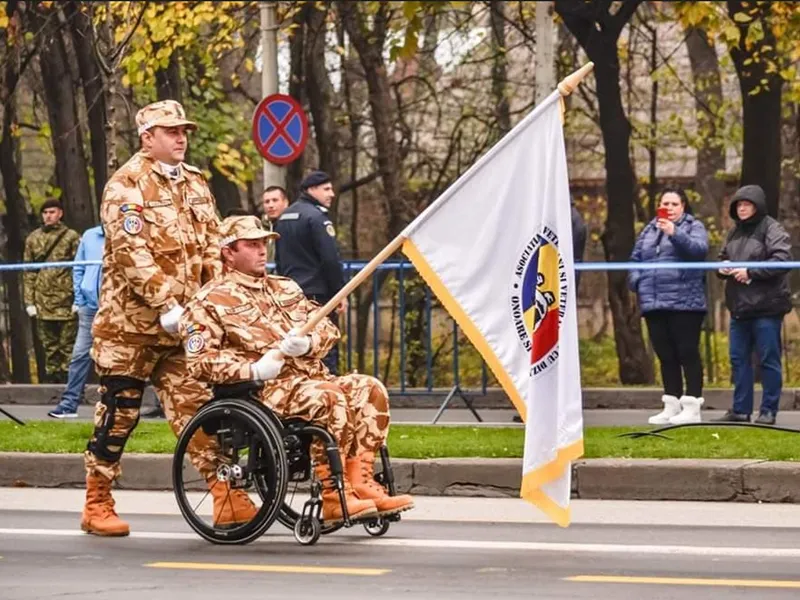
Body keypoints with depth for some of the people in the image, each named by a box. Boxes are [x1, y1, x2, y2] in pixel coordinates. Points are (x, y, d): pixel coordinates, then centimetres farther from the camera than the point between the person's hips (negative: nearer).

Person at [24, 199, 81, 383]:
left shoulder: (71, 237, 2)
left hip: (66, 300, -3)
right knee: (49, 346, 8)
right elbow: (28, 273, 11)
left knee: (67, 344, -1)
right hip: (43, 302, 3)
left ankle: (66, 379, 3)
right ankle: (52, 376, 13)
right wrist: (29, 301, 5)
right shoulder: (33, 239, 11)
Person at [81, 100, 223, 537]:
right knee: (119, 410, 1)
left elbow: (211, 246, 13)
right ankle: (96, 504, 11)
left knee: (196, 405, -2)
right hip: (132, 319, -5)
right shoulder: (126, 184, -8)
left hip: (183, 322, 5)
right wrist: (166, 305, -23)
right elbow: (132, 251, -18)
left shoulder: (195, 183, 14)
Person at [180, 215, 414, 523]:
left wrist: (308, 342, -5)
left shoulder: (285, 288, 25)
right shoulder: (210, 301, 3)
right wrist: (253, 369, -19)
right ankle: (333, 497, -33)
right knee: (328, 396, -34)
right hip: (264, 391, -7)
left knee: (370, 389, -17)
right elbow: (200, 362, -7)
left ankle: (359, 482, -23)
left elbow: (328, 328, 20)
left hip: (312, 377, 7)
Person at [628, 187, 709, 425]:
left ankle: (691, 407, -4)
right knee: (666, 356, 10)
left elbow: (699, 248, -17)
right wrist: (636, 281, 2)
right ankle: (671, 407, 16)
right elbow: (636, 259, 20)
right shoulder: (649, 230, 18)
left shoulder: (693, 227, 2)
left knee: (687, 353, -5)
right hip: (654, 304, 6)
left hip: (684, 304, -6)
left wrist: (675, 233, -28)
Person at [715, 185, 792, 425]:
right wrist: (722, 268, 1)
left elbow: (782, 260, -19)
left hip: (766, 307, -8)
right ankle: (741, 409, 17)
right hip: (739, 306, 8)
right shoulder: (735, 232, 16)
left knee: (768, 359, -1)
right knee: (738, 358, 10)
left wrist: (750, 272, -20)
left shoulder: (771, 229, -8)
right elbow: (723, 257, 26)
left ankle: (768, 411, 3)